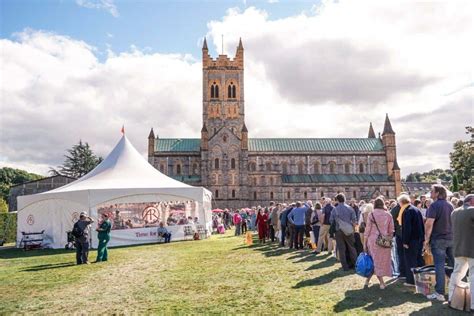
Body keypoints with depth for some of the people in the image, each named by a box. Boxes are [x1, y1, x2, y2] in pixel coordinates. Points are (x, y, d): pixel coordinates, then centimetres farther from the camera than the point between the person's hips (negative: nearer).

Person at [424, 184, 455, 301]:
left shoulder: (434, 205, -13)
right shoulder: (450, 205, 9)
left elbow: (429, 224, -19)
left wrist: (427, 239, -11)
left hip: (438, 239, -7)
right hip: (451, 239, 7)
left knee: (439, 266, -4)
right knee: (453, 264, 14)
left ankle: (440, 293, -1)